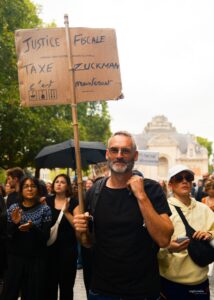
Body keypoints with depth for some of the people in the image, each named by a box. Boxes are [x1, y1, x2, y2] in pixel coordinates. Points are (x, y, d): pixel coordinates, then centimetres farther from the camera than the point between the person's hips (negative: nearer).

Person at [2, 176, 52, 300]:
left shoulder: (45, 209, -4)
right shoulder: (13, 208, 1)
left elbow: (46, 237, -8)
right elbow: (9, 236, 0)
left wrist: (32, 227, -25)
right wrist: (14, 223, -19)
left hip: (37, 259, -1)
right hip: (15, 257, 1)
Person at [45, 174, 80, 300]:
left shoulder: (73, 202, -4)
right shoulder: (48, 201, 5)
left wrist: (66, 211, -21)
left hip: (68, 248, -2)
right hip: (50, 247, 2)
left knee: (66, 284, 6)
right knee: (50, 283, 7)